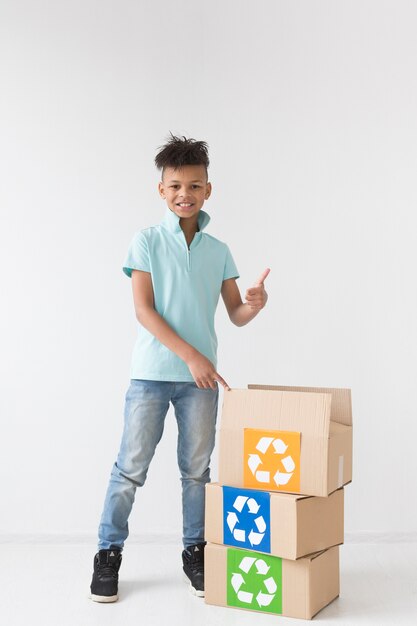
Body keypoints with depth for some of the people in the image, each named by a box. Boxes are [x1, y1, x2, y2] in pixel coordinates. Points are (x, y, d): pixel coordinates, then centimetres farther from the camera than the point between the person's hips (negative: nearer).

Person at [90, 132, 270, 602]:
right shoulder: (147, 241, -1)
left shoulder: (218, 250, 9)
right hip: (151, 372, -3)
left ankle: (194, 552, 24)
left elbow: (235, 315, 8)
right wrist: (190, 355, -16)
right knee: (131, 467, 1)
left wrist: (254, 304, -16)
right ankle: (108, 554, 15)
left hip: (201, 376, 3)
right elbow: (143, 309, -8)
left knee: (197, 469, 10)